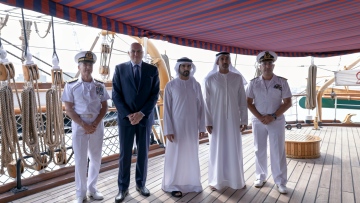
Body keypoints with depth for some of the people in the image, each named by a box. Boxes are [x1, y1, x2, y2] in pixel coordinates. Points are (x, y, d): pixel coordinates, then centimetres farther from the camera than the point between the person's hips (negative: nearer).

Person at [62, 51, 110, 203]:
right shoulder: (71, 86, -3)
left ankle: (92, 188, 29)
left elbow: (104, 107, 4)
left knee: (96, 159, 11)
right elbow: (68, 110, -5)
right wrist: (84, 125, -13)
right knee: (80, 160, 5)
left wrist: (95, 124, -9)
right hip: (79, 127, -2)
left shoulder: (100, 86, 3)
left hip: (97, 126, 3)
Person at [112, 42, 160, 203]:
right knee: (124, 154, 5)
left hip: (145, 117, 1)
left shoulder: (152, 70, 3)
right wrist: (128, 114, -12)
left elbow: (155, 95, -1)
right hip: (125, 117, -1)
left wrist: (142, 113, -12)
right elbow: (116, 95, -2)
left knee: (143, 153, 11)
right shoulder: (120, 69, 2)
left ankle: (141, 184, 28)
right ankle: (123, 188, 20)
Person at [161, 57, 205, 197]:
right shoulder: (171, 85, -5)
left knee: (192, 156, 13)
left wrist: (202, 127, 1)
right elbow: (167, 109, -6)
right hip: (176, 127, -3)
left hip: (192, 127, 3)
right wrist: (168, 129, -11)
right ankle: (174, 185, 20)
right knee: (175, 156, 6)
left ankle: (192, 183, 28)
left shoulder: (196, 85, 4)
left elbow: (201, 107, 5)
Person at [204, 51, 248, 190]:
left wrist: (244, 120, 1)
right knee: (217, 149, 6)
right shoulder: (210, 79, -2)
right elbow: (207, 102, -3)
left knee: (234, 149, 9)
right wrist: (208, 121, -8)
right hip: (217, 119, -2)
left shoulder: (237, 78, 4)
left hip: (233, 119, 2)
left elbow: (242, 100, 5)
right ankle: (216, 180, 18)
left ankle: (236, 179, 23)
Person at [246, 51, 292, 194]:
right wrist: (259, 117, -11)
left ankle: (280, 181, 14)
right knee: (259, 151, 10)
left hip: (277, 121, -1)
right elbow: (249, 102, 1)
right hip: (258, 122, 1)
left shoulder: (282, 82, -2)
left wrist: (273, 116, -13)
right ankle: (261, 176, 26)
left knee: (278, 151, 3)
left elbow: (287, 102, -2)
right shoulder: (254, 83, 0)